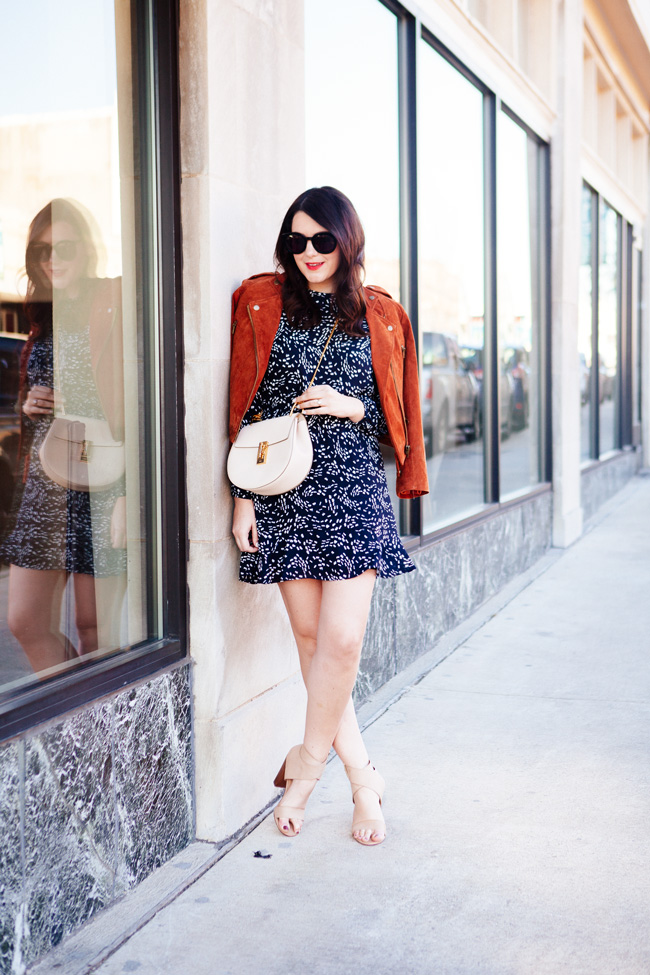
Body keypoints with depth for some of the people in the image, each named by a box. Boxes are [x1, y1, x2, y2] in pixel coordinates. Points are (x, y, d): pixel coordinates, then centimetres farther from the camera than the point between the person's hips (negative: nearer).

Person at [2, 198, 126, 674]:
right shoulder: (45, 319, 18)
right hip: (44, 481, 8)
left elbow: (127, 403, -13)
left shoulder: (111, 310, -6)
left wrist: (125, 496, -19)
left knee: (94, 630, -1)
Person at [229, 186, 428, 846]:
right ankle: (362, 775, 17)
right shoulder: (262, 304, 6)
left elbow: (395, 415, 14)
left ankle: (308, 763, 13)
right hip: (283, 493, 1)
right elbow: (244, 408, 5)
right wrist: (243, 496, 0)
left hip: (355, 491, 0)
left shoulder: (380, 317, 8)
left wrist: (353, 407, -7)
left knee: (342, 640, -9)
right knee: (309, 636, 4)